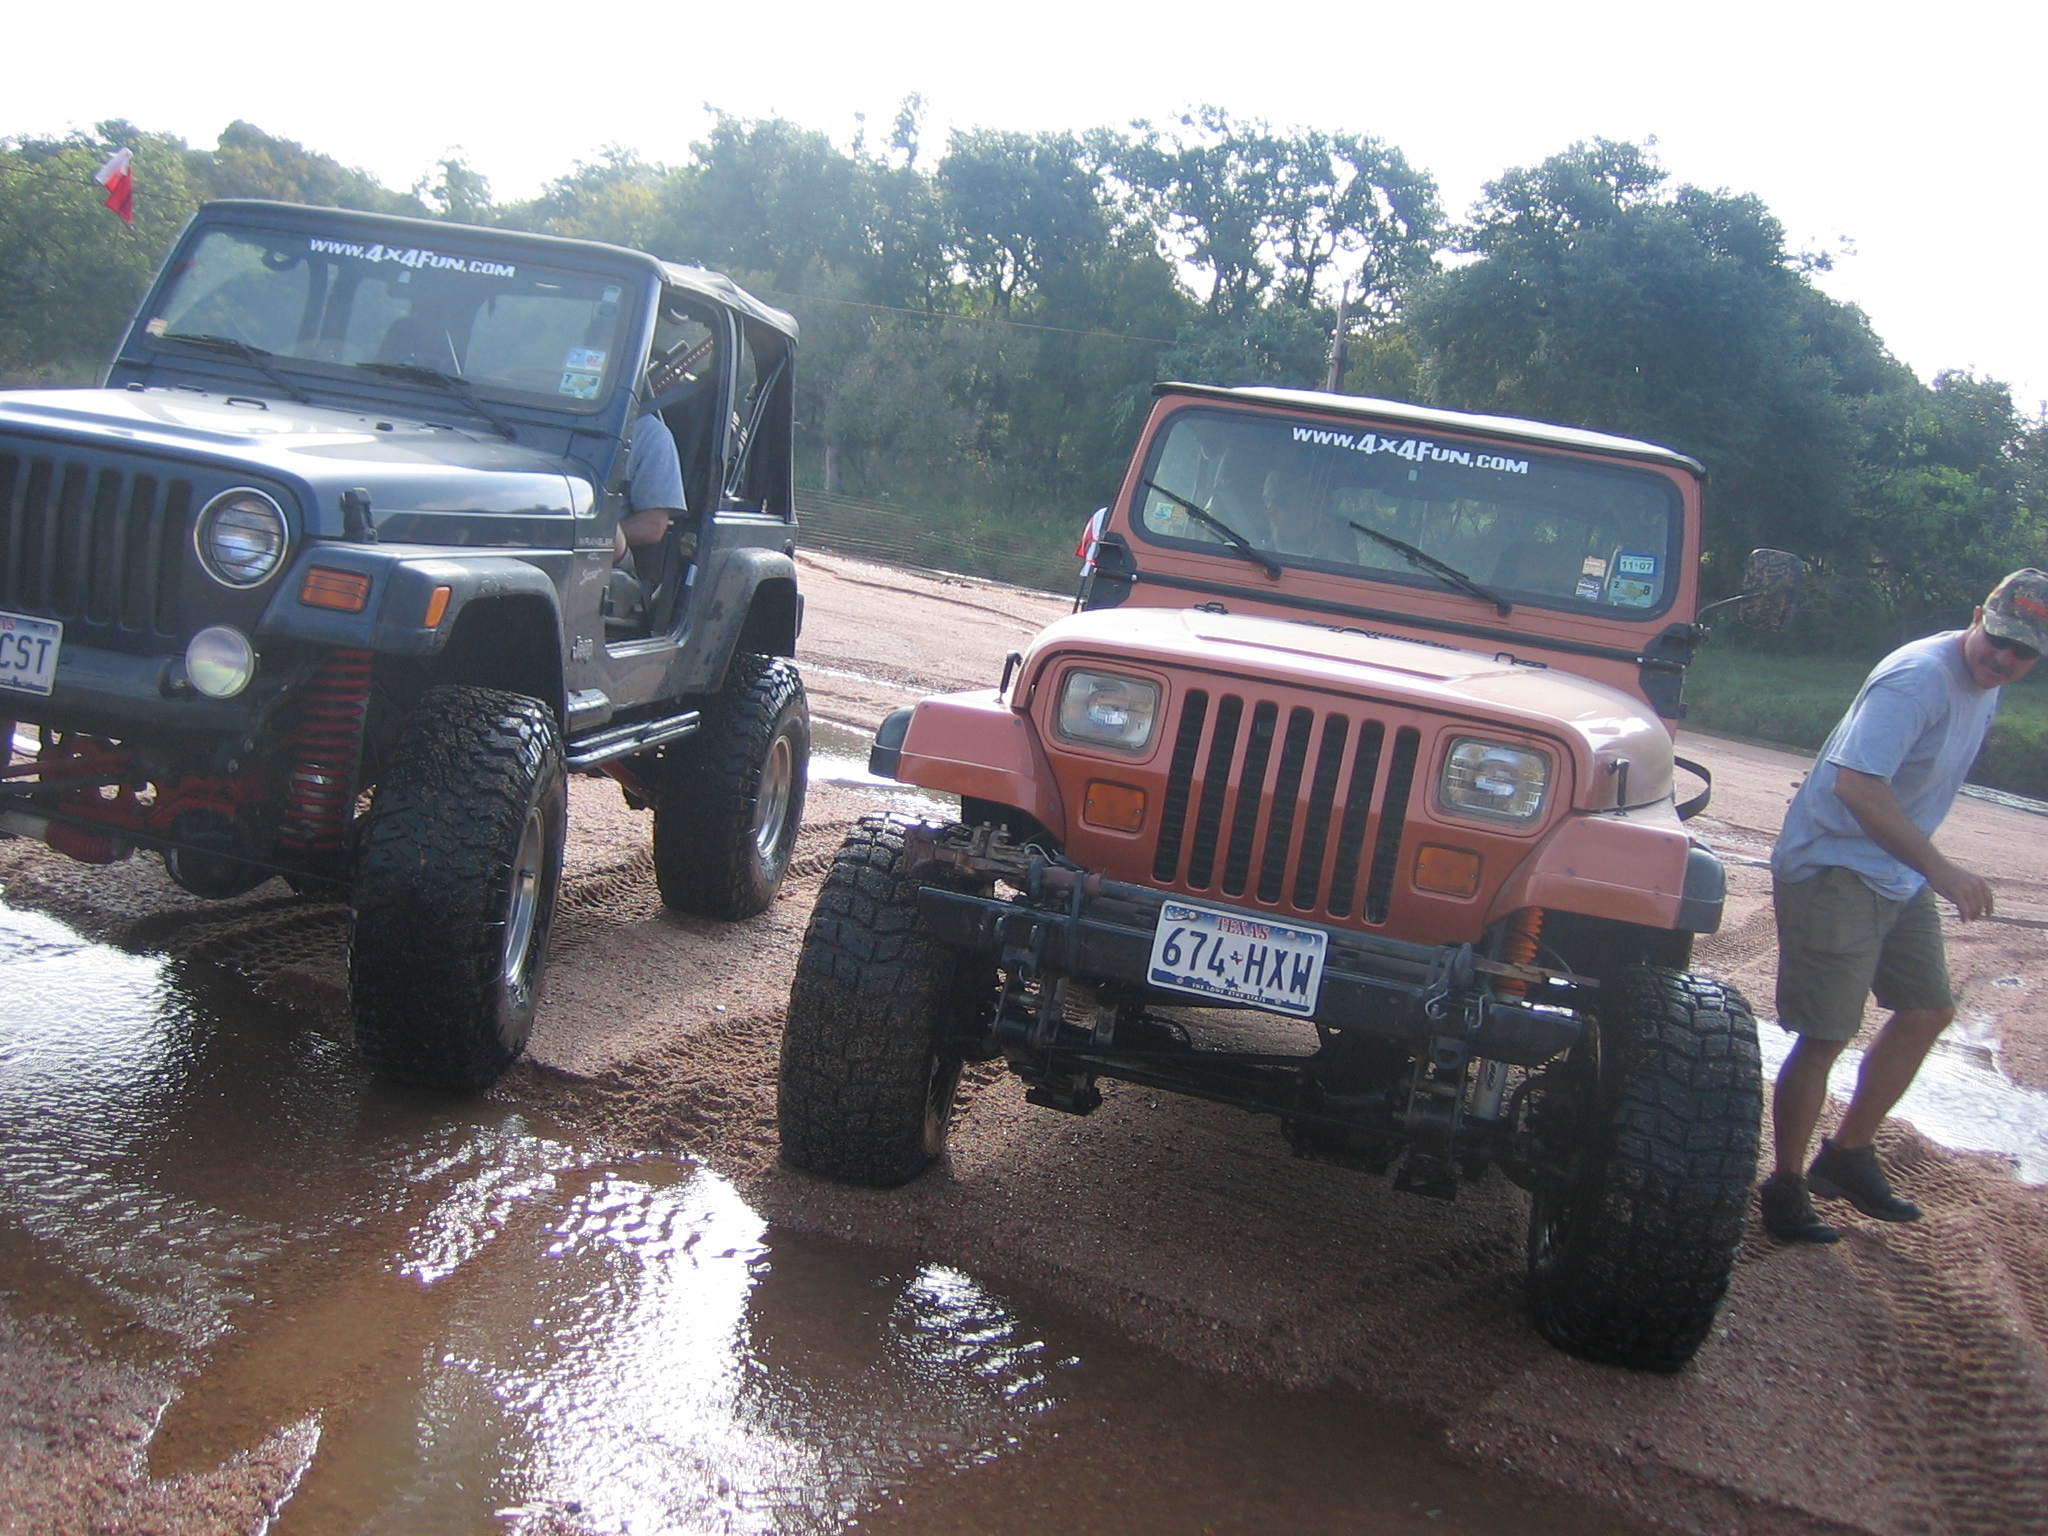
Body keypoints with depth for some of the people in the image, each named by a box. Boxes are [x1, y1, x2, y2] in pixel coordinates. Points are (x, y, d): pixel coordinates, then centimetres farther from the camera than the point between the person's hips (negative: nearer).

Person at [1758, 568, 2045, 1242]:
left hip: (1900, 876, 10)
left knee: (1928, 1010, 15)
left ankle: (1847, 1154, 29)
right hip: (1834, 869, -10)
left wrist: (1928, 870, 19)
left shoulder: (1984, 683, 6)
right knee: (1826, 1034, -6)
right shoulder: (1918, 677, -24)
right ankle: (1785, 1187, 8)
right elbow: (1856, 783, -34)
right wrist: (1940, 870, -34)